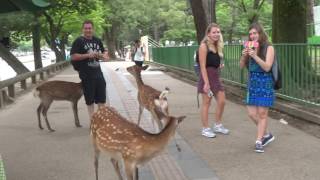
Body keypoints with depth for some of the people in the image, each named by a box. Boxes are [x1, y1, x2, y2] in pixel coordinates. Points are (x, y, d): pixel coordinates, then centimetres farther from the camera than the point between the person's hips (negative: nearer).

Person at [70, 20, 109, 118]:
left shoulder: (97, 40, 11)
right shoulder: (79, 41, -7)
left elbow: (104, 52, 22)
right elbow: (73, 56, -14)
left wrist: (104, 55, -2)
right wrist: (88, 55, -20)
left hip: (98, 72, 5)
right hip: (86, 75, -5)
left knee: (102, 99, 12)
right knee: (90, 100, 6)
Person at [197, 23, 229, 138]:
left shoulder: (217, 46, 11)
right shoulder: (204, 46, -12)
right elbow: (203, 66, -17)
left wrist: (220, 65, 1)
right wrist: (206, 83, -21)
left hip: (216, 77, 8)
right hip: (206, 76, -8)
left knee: (222, 102, 9)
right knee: (206, 103, 0)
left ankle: (217, 125, 25)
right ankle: (205, 129, 12)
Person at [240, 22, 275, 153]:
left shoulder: (269, 48, -7)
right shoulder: (250, 47, 6)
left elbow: (267, 67, -16)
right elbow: (241, 66, 8)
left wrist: (255, 56, -25)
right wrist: (244, 55, -10)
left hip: (265, 84, -5)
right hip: (252, 84, 5)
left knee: (262, 113, -1)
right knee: (252, 113, 5)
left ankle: (259, 141, 7)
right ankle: (266, 135, 26)